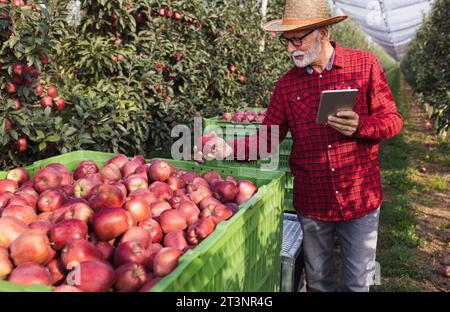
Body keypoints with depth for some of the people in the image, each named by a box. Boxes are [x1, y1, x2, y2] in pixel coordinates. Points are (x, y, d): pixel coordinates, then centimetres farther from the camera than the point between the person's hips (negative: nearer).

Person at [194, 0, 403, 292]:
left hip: (360, 198, -1)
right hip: (311, 201, 2)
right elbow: (268, 137, 1)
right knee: (317, 280, 19)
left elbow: (392, 120, -2)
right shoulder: (287, 84, 1)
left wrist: (360, 126, -23)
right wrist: (229, 147, -15)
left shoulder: (365, 65, -5)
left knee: (358, 283, 15)